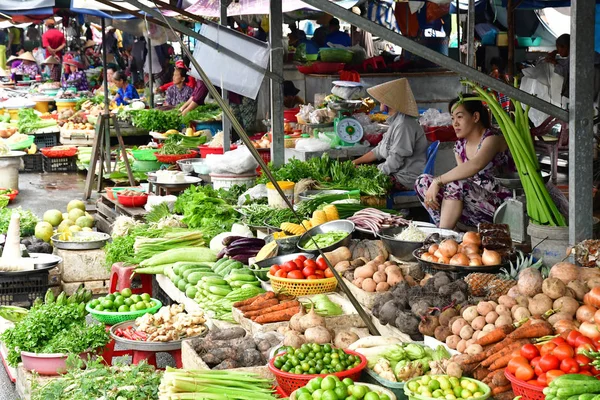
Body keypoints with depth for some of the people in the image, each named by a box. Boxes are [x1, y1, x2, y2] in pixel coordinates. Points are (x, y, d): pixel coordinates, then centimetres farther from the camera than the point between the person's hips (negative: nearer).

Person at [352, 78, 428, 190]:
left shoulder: (403, 125, -21)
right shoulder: (396, 122, 14)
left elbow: (395, 162, -22)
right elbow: (380, 150, 21)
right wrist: (356, 162, 16)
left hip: (407, 180, -10)